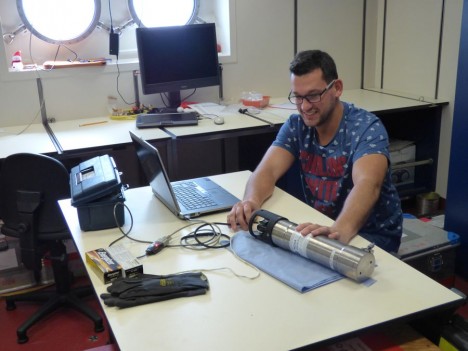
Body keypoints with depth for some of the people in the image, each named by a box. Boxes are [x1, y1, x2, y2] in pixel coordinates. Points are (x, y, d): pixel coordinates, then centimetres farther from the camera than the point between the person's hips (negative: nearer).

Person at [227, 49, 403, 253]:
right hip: (322, 226, 5)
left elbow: (367, 184, -37)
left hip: (374, 235, -5)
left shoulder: (366, 128, -20)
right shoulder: (296, 125, -4)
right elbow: (267, 170, -15)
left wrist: (340, 231, -56)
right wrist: (251, 201, -38)